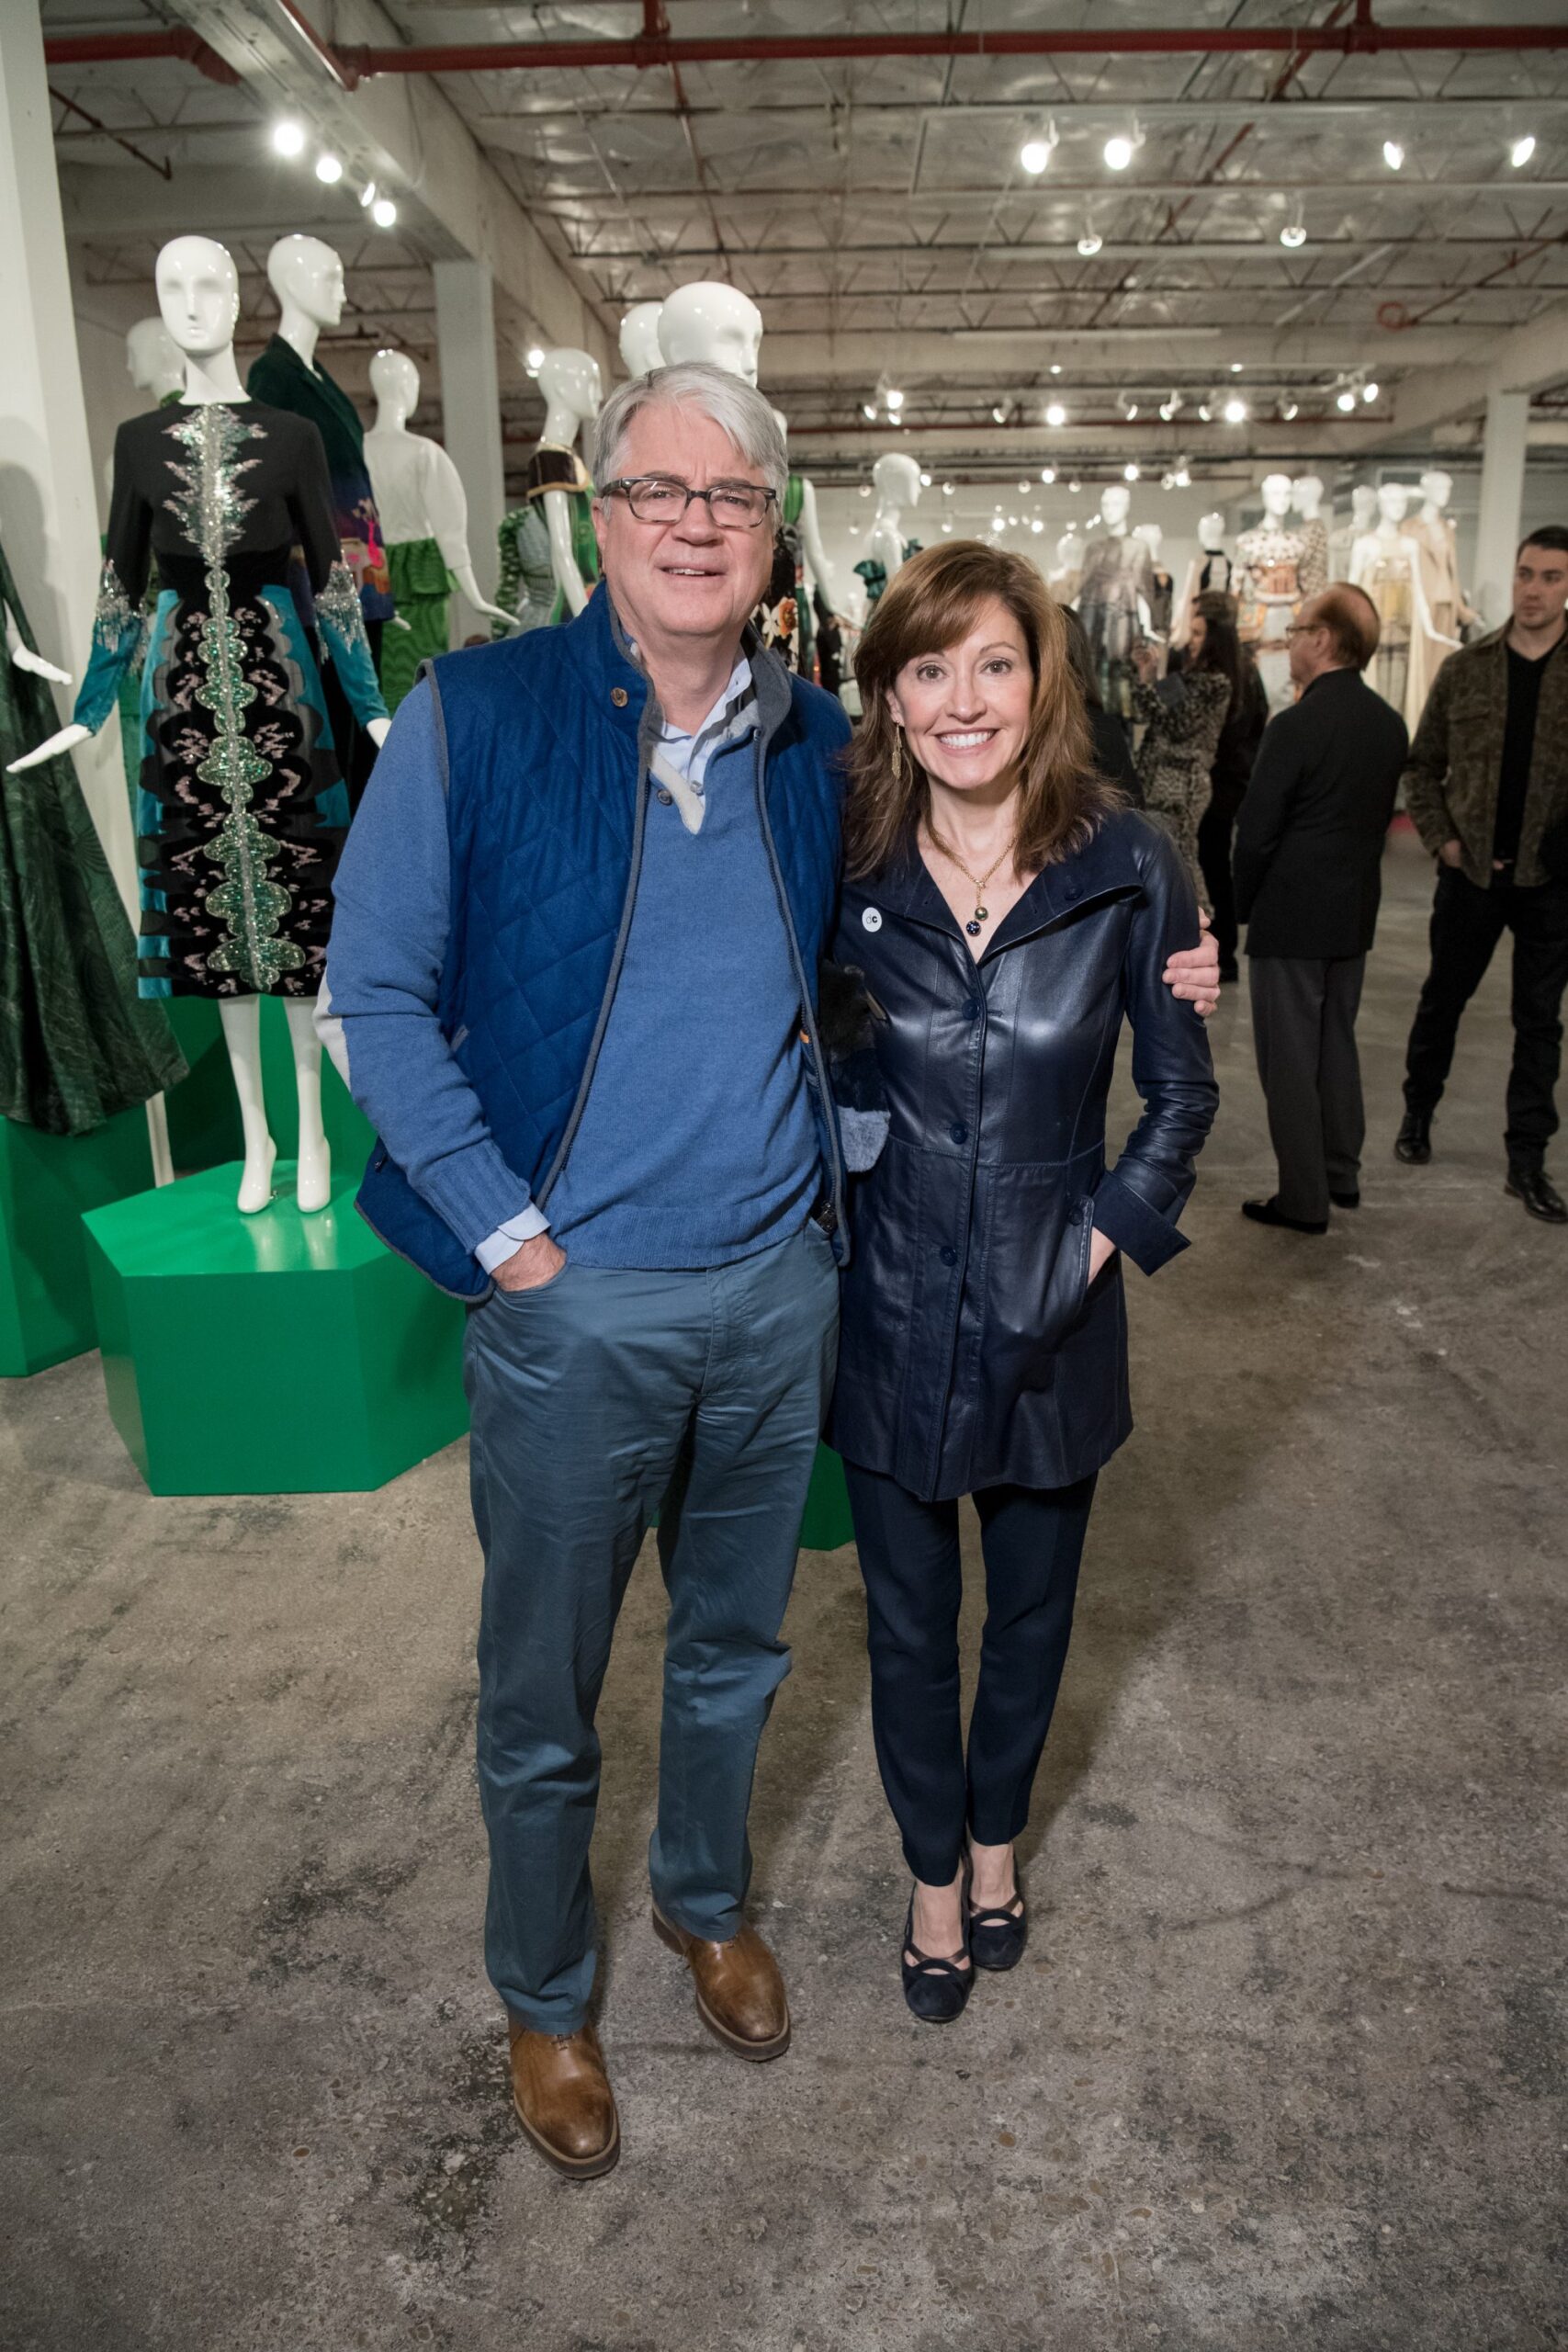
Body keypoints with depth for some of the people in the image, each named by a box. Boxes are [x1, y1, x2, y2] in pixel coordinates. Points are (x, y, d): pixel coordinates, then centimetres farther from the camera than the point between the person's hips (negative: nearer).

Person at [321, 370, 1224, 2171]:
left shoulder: (822, 748, 3)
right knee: (541, 1692, 13)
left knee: (733, 1646, 22)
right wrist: (508, 1232, -13)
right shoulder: (473, 716, -9)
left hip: (780, 1284, 4)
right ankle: (543, 1995, 40)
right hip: (573, 1302, -3)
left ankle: (706, 1900, 50)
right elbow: (374, 997, -8)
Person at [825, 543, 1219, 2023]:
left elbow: (1181, 1091, 1)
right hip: (891, 1307, 0)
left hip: (1054, 1313, 0)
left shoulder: (1129, 869, -10)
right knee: (908, 1621, 15)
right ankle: (938, 1867, 41)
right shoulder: (846, 867, -7)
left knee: (1033, 1604, 20)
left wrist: (1113, 1231, -8)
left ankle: (997, 1828, 48)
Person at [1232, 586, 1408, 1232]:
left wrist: (1244, 906, -2)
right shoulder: (1390, 724, 4)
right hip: (1355, 914, 8)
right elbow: (1381, 816, 8)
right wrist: (1349, 882, 15)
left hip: (1291, 918, -7)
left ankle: (1304, 1199, 8)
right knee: (1337, 1045, 19)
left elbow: (1256, 833, -16)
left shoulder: (1295, 727, -19)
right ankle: (1342, 1176, 28)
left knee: (1289, 1059, 2)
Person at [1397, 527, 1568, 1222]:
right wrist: (1442, 840, -6)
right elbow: (1423, 765, 5)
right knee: (1442, 1000, 14)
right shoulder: (1464, 669, 1)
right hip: (1472, 871, 1)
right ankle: (1418, 1111, 35)